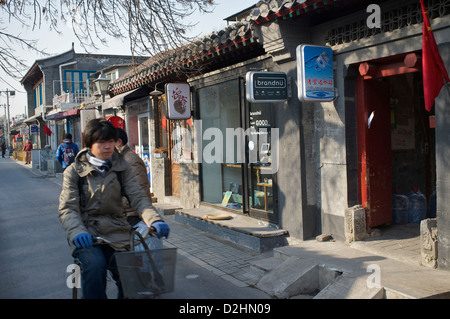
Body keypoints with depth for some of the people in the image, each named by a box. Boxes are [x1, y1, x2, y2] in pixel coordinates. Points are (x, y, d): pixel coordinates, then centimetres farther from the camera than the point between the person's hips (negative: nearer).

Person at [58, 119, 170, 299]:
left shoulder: (122, 168, 10)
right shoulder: (74, 171, 5)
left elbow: (138, 197, -1)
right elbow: (68, 208, -4)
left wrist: (154, 220, -21)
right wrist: (77, 232, -27)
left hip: (116, 232, 2)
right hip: (87, 233, -1)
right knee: (95, 266, -31)